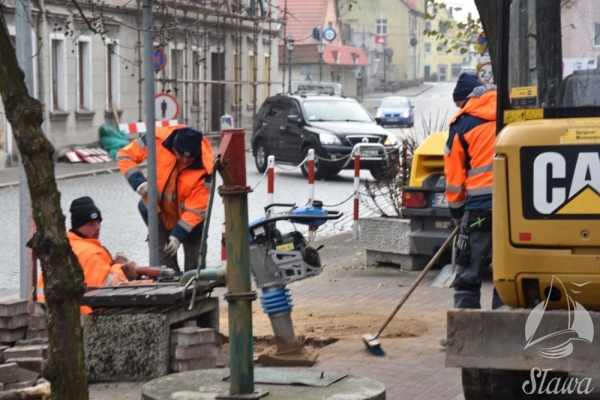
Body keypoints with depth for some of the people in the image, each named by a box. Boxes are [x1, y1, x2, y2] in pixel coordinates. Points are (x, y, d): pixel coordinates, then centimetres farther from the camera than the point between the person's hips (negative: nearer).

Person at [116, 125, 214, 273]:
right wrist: (138, 181, -30)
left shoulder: (205, 166, -28)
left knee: (194, 266, 8)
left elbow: (197, 207, -23)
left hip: (189, 219, -1)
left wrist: (178, 235, -30)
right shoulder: (158, 140, -25)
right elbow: (124, 155, -14)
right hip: (159, 210, 1)